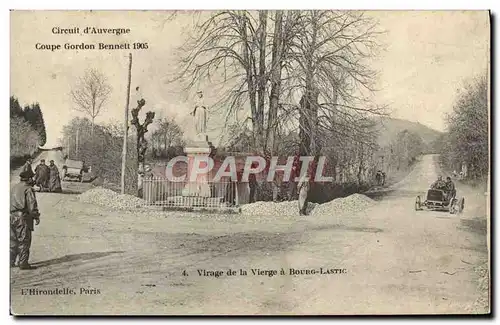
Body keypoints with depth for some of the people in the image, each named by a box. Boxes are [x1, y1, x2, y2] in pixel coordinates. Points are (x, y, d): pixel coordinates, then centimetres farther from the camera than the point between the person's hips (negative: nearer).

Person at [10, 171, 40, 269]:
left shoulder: (13, 188, 17)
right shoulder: (28, 189, -7)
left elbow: (9, 203, 20)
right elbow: (32, 204, -13)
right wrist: (36, 217, -9)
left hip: (11, 217, 8)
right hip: (23, 217, -8)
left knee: (13, 241, 14)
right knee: (24, 241, -4)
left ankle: (11, 262, 17)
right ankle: (23, 263, -5)